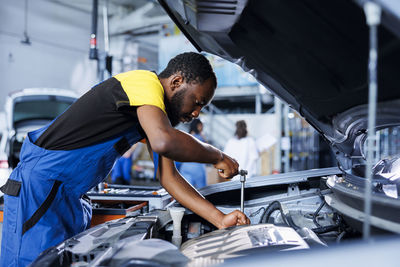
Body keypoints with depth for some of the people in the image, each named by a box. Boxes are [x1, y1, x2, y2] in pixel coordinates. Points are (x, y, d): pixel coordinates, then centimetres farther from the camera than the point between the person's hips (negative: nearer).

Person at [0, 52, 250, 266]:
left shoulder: (158, 111, 13)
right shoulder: (144, 83, -18)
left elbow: (169, 177, 8)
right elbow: (164, 142, -38)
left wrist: (220, 219, 1)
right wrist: (217, 156, -20)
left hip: (69, 197, 10)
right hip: (39, 188, -10)